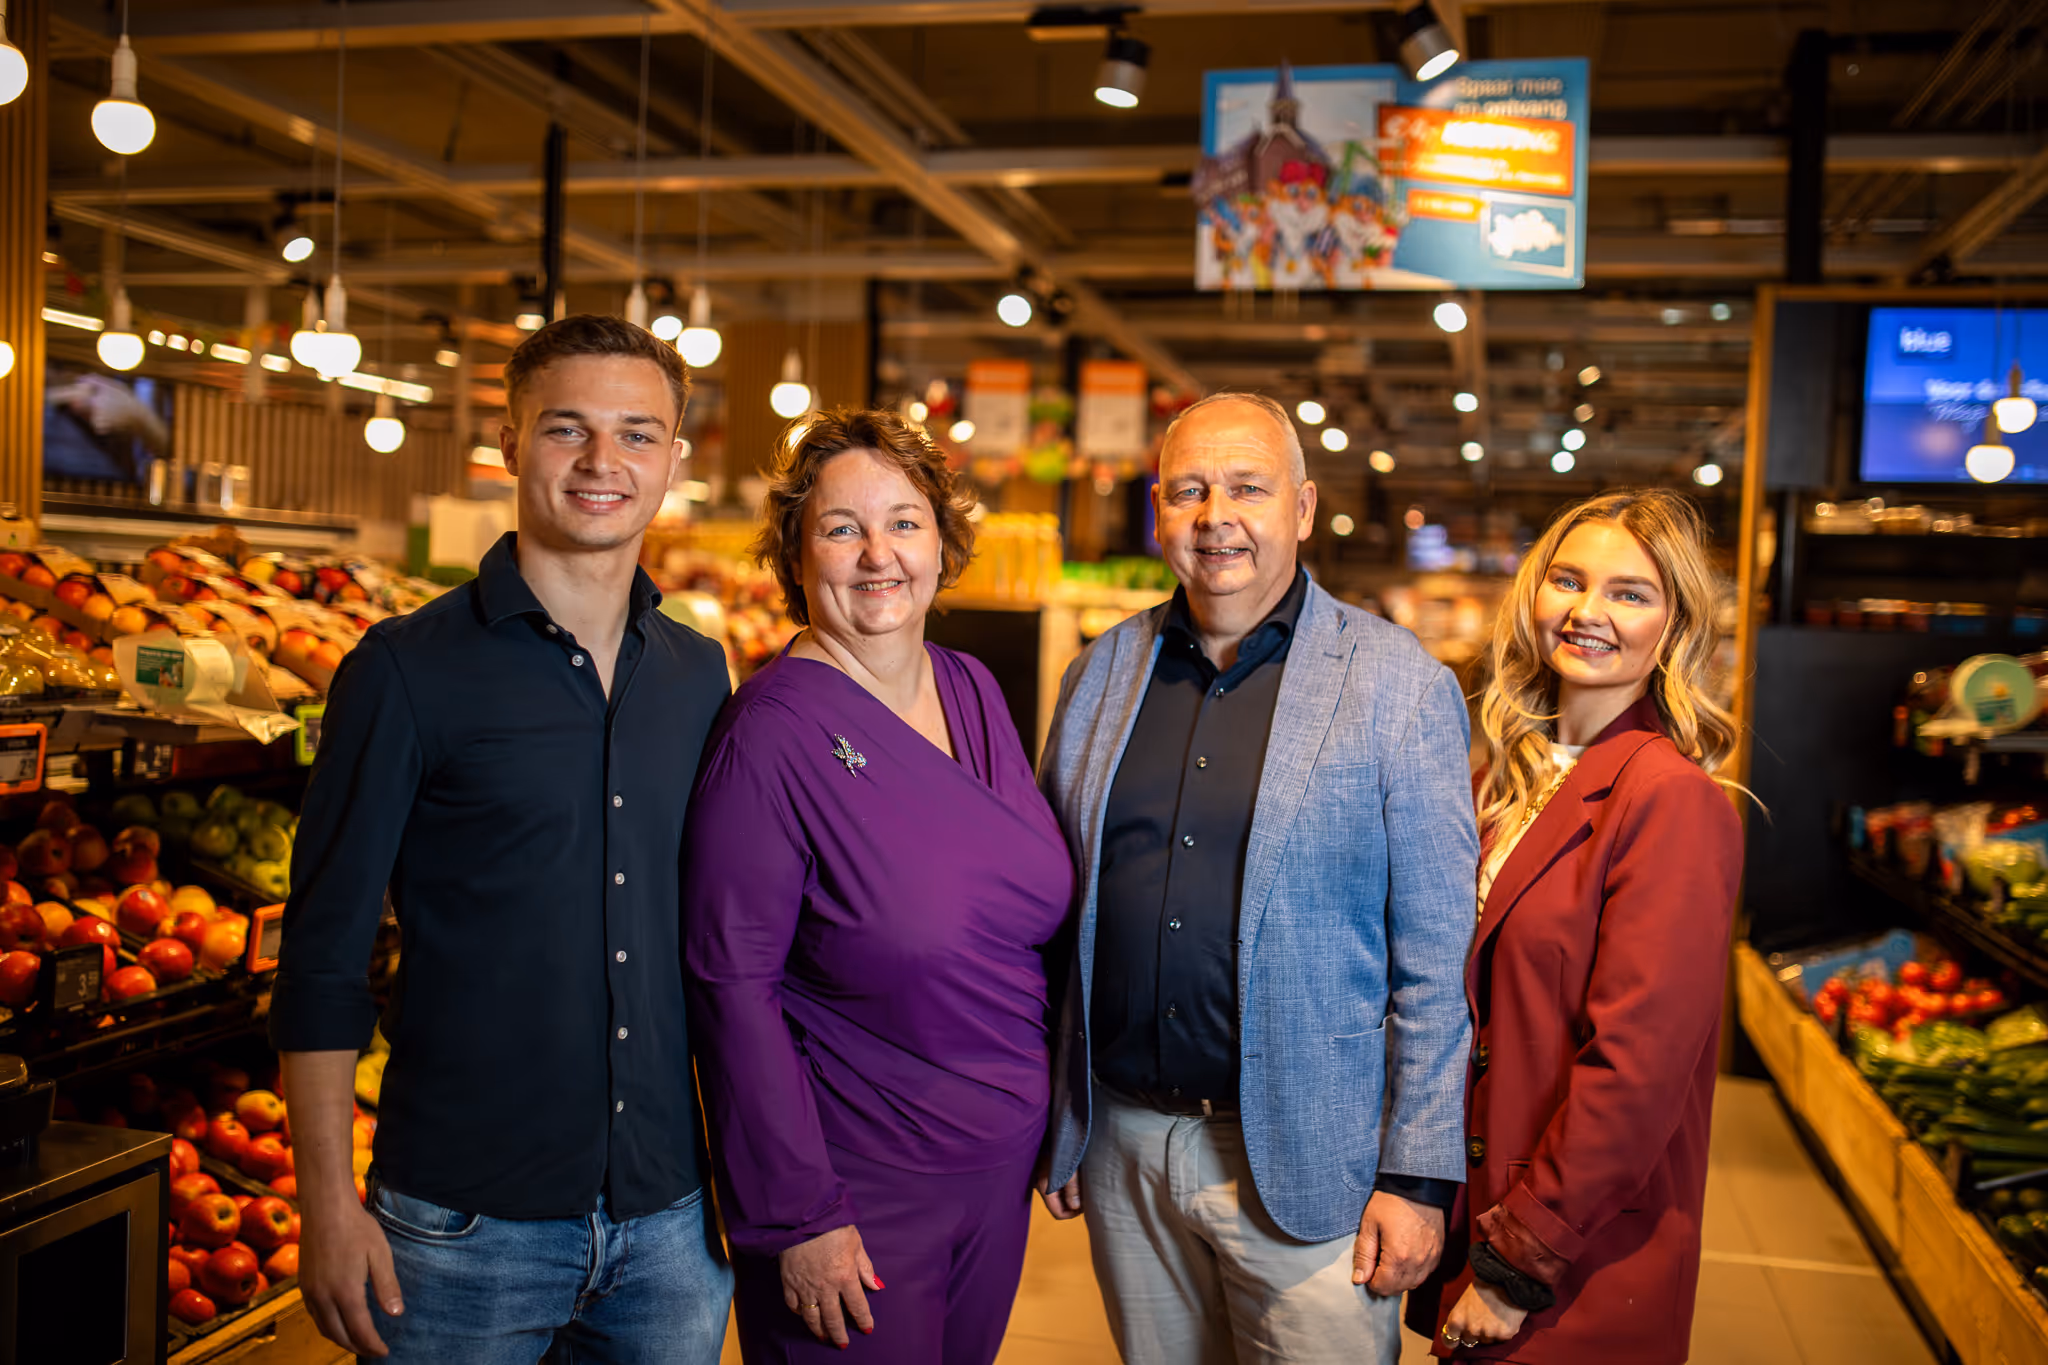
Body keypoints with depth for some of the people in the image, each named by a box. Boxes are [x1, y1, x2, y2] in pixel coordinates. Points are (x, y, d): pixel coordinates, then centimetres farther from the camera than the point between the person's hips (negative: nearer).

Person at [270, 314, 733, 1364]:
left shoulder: (701, 674, 5)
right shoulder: (408, 669, -8)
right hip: (466, 1225, -4)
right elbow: (324, 952, -7)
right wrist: (327, 1204, -10)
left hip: (672, 1219, 4)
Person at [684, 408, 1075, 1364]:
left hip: (1000, 1174, 6)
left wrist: (1056, 1123, 11)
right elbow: (732, 987, -18)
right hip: (857, 1195, -6)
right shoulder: (774, 731, -18)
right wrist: (796, 1215, -18)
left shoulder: (974, 692, 2)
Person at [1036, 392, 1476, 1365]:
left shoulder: (1398, 685, -7)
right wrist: (1052, 1126, 10)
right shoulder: (1100, 674, 5)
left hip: (1305, 1166, -3)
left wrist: (1420, 1177, -9)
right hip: (1123, 1147, 4)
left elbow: (1434, 960, -7)